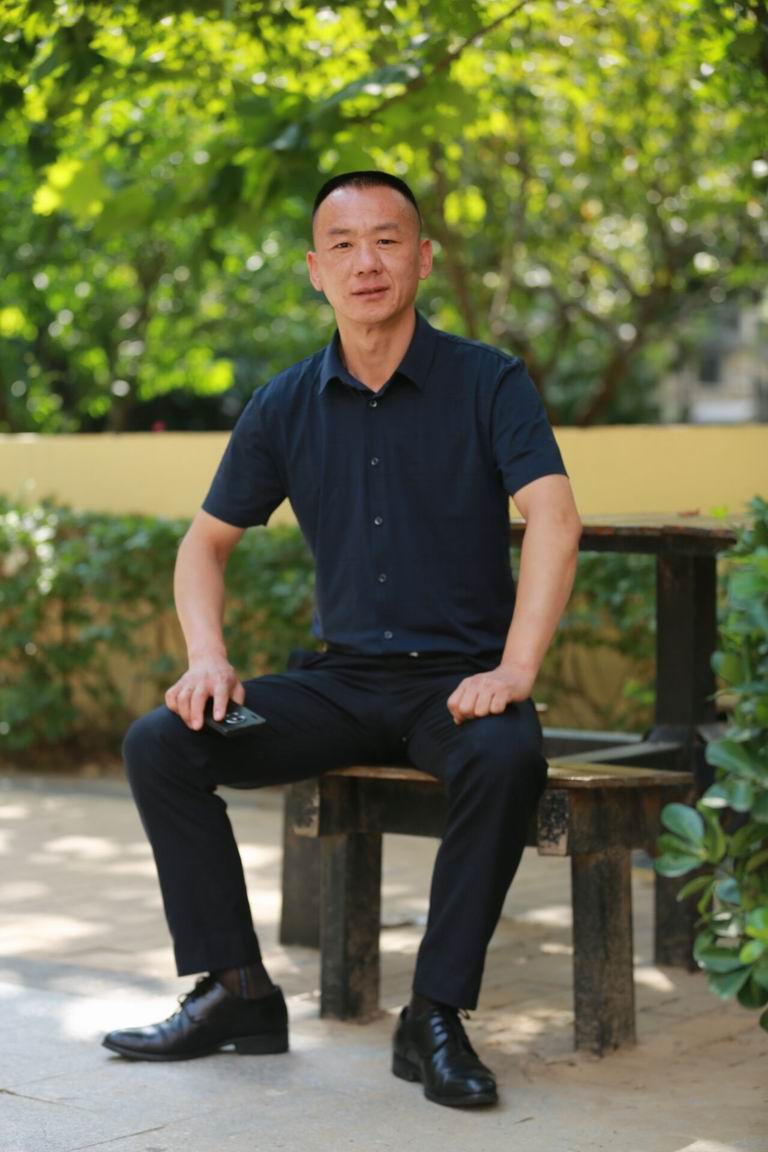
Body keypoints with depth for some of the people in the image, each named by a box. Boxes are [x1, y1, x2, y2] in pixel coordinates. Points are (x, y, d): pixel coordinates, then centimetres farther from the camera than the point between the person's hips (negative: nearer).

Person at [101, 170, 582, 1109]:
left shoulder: (488, 382, -5)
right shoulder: (285, 406, 6)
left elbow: (553, 520, -17)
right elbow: (206, 541, 12)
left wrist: (514, 669, -30)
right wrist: (207, 658, -7)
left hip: (454, 678, -3)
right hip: (338, 679, 4)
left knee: (507, 760, -37)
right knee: (160, 743, -16)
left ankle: (436, 1015, -22)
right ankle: (236, 989, -6)